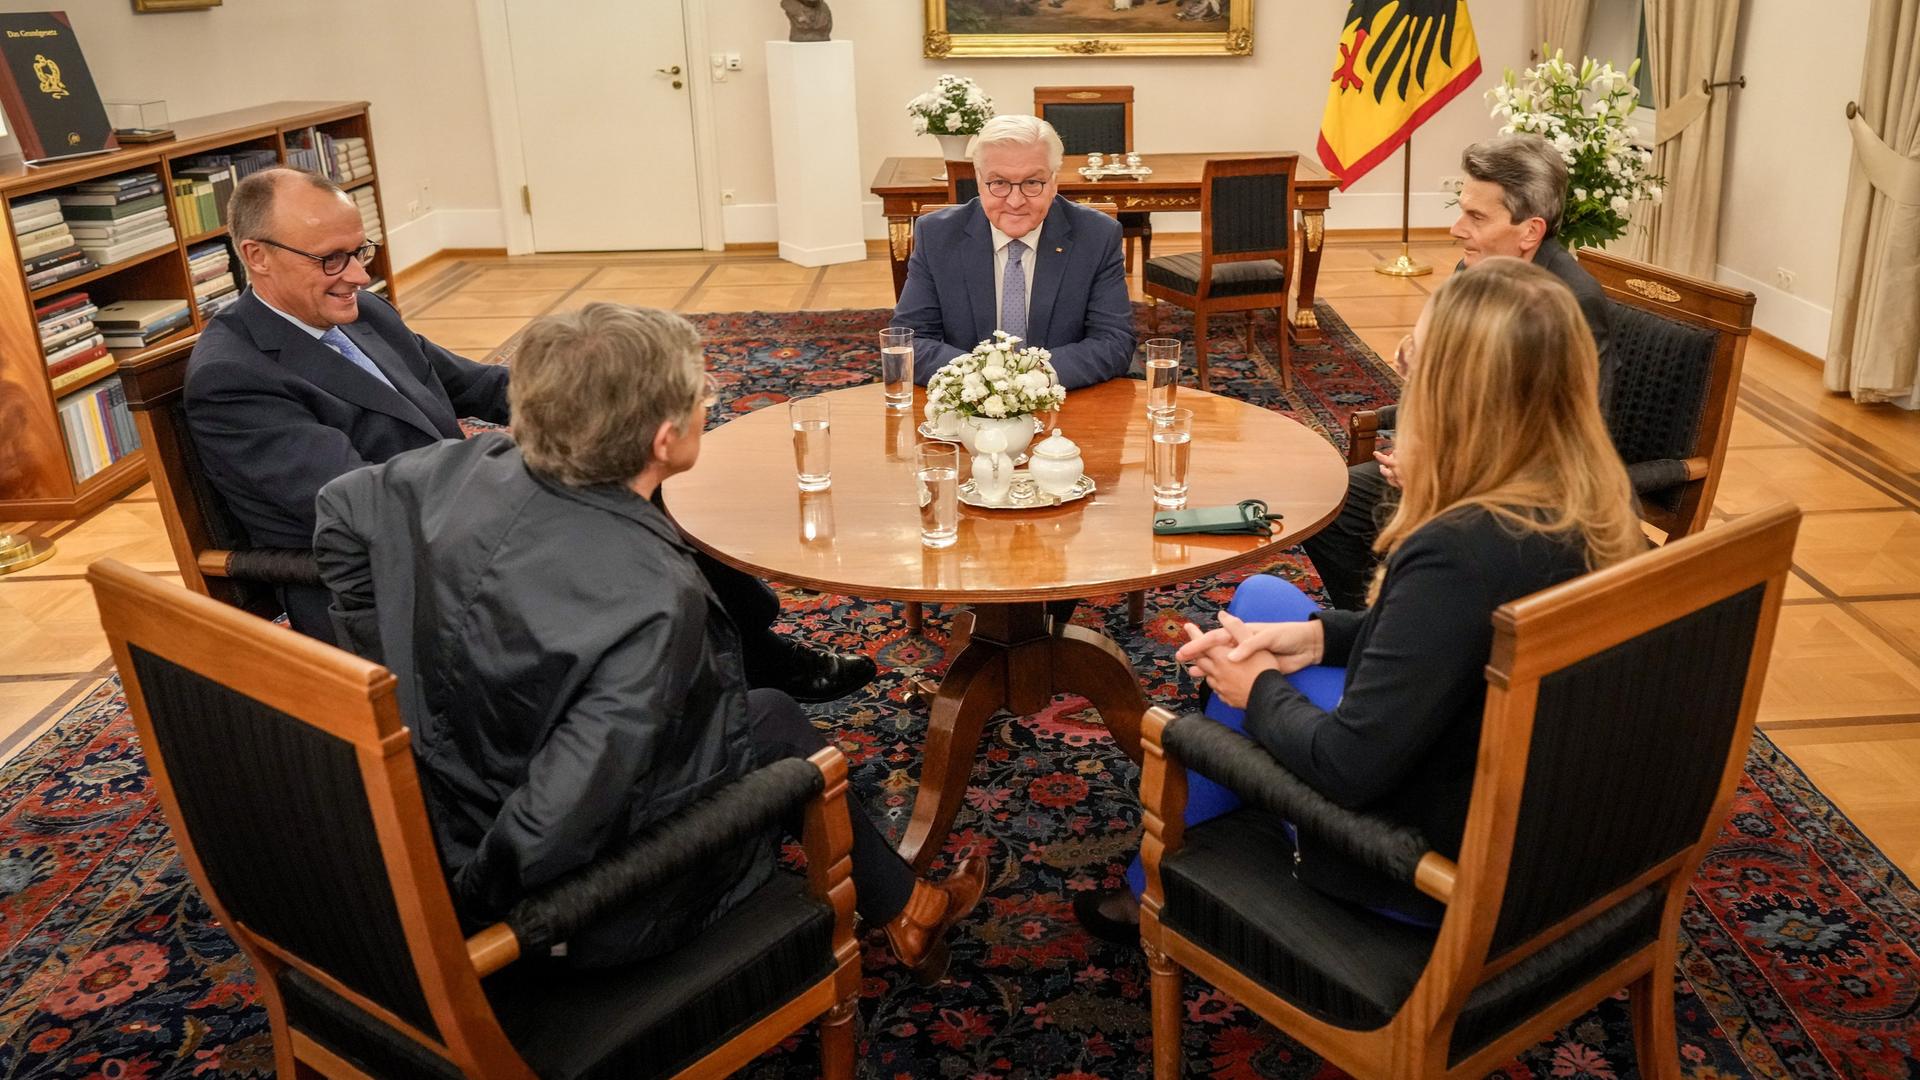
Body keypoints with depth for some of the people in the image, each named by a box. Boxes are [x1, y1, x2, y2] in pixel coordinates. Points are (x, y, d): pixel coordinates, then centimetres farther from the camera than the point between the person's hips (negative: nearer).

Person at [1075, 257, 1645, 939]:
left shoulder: (1458, 553, -34)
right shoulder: (1591, 505, -7)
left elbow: (1348, 766, -28)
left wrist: (1259, 689, -9)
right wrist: (1317, 634, 0)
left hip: (1442, 866, -8)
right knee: (1260, 596, 14)